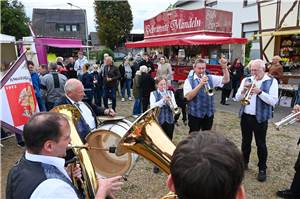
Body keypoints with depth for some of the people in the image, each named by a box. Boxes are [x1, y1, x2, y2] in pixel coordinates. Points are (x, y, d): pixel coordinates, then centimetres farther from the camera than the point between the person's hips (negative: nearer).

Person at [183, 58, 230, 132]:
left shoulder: (210, 78, 4)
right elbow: (188, 97, -20)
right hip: (195, 114, -4)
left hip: (208, 113, 4)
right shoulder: (189, 80, -8)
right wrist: (200, 84, -26)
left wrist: (224, 67, -19)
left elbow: (226, 80, -3)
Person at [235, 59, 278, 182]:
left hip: (260, 118, -3)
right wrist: (244, 90, -16)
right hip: (245, 116, 4)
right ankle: (244, 162, 34)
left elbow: (273, 101, -14)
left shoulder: (271, 81, -5)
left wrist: (259, 92, -24)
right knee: (245, 141, 16)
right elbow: (237, 98, 3)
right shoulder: (246, 80, 6)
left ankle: (262, 169, 22)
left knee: (261, 144, 6)